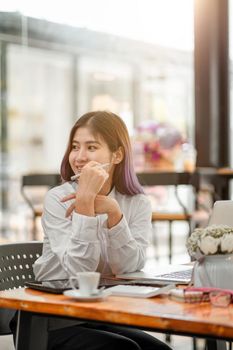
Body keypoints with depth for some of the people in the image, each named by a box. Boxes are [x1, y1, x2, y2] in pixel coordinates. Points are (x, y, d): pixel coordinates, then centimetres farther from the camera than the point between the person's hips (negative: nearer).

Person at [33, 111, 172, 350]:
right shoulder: (58, 199, -10)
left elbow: (130, 268, -15)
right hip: (53, 322, -3)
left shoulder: (138, 204, 0)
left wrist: (113, 211, -26)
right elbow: (77, 270, -22)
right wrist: (85, 199, -28)